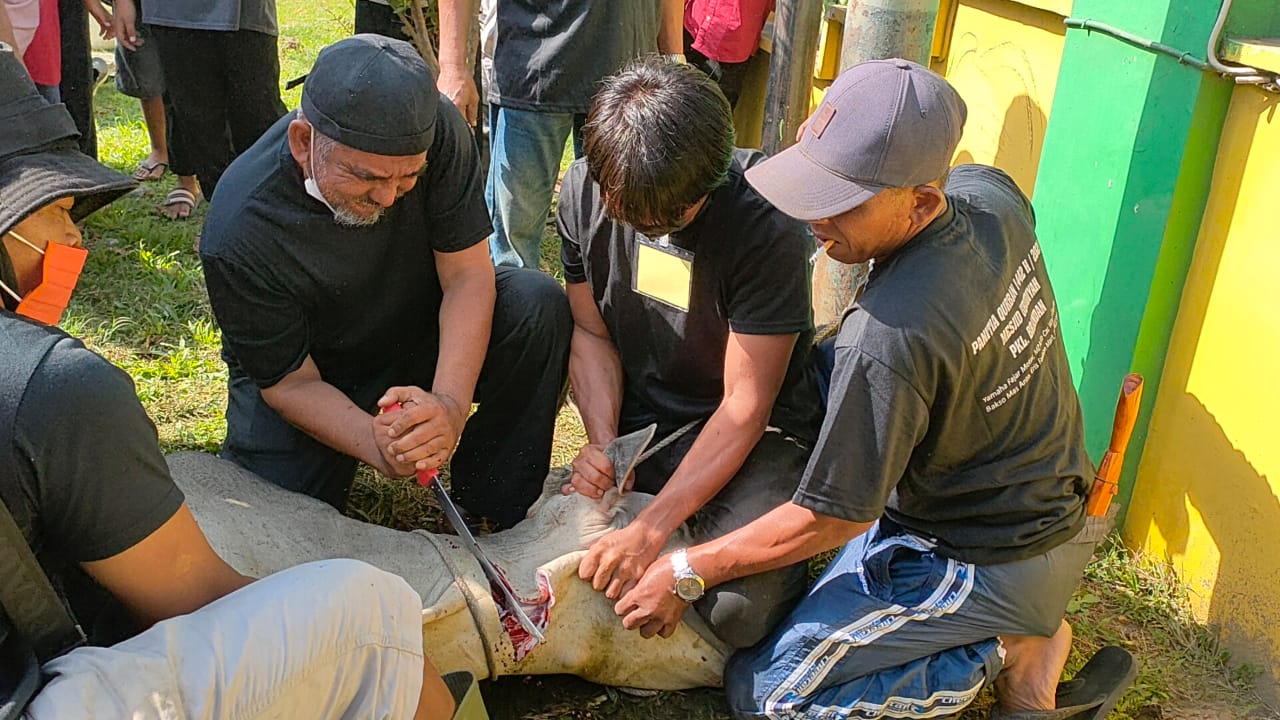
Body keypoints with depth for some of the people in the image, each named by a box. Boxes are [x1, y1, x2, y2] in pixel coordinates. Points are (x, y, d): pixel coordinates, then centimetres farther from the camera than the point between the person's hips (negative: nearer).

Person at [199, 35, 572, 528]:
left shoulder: (438, 132, -25)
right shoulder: (238, 240, -30)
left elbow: (468, 275, -21)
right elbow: (290, 380, -21)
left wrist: (450, 402, -37)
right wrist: (378, 446, -40)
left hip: (420, 332, 3)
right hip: (317, 373, -2)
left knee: (539, 306, -25)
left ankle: (498, 505, -8)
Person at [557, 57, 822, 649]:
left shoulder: (765, 225, -25)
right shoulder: (583, 191, -10)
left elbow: (744, 408, -21)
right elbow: (592, 334, 2)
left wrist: (651, 528, -27)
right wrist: (603, 446, -15)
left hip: (752, 436, -4)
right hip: (635, 423, 5)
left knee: (739, 610, -26)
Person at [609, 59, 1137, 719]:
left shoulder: (887, 338, -35)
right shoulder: (991, 191, -11)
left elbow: (831, 519, -23)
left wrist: (686, 573, -11)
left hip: (989, 566, -8)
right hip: (1055, 508, 8)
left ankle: (1013, 649, -1)